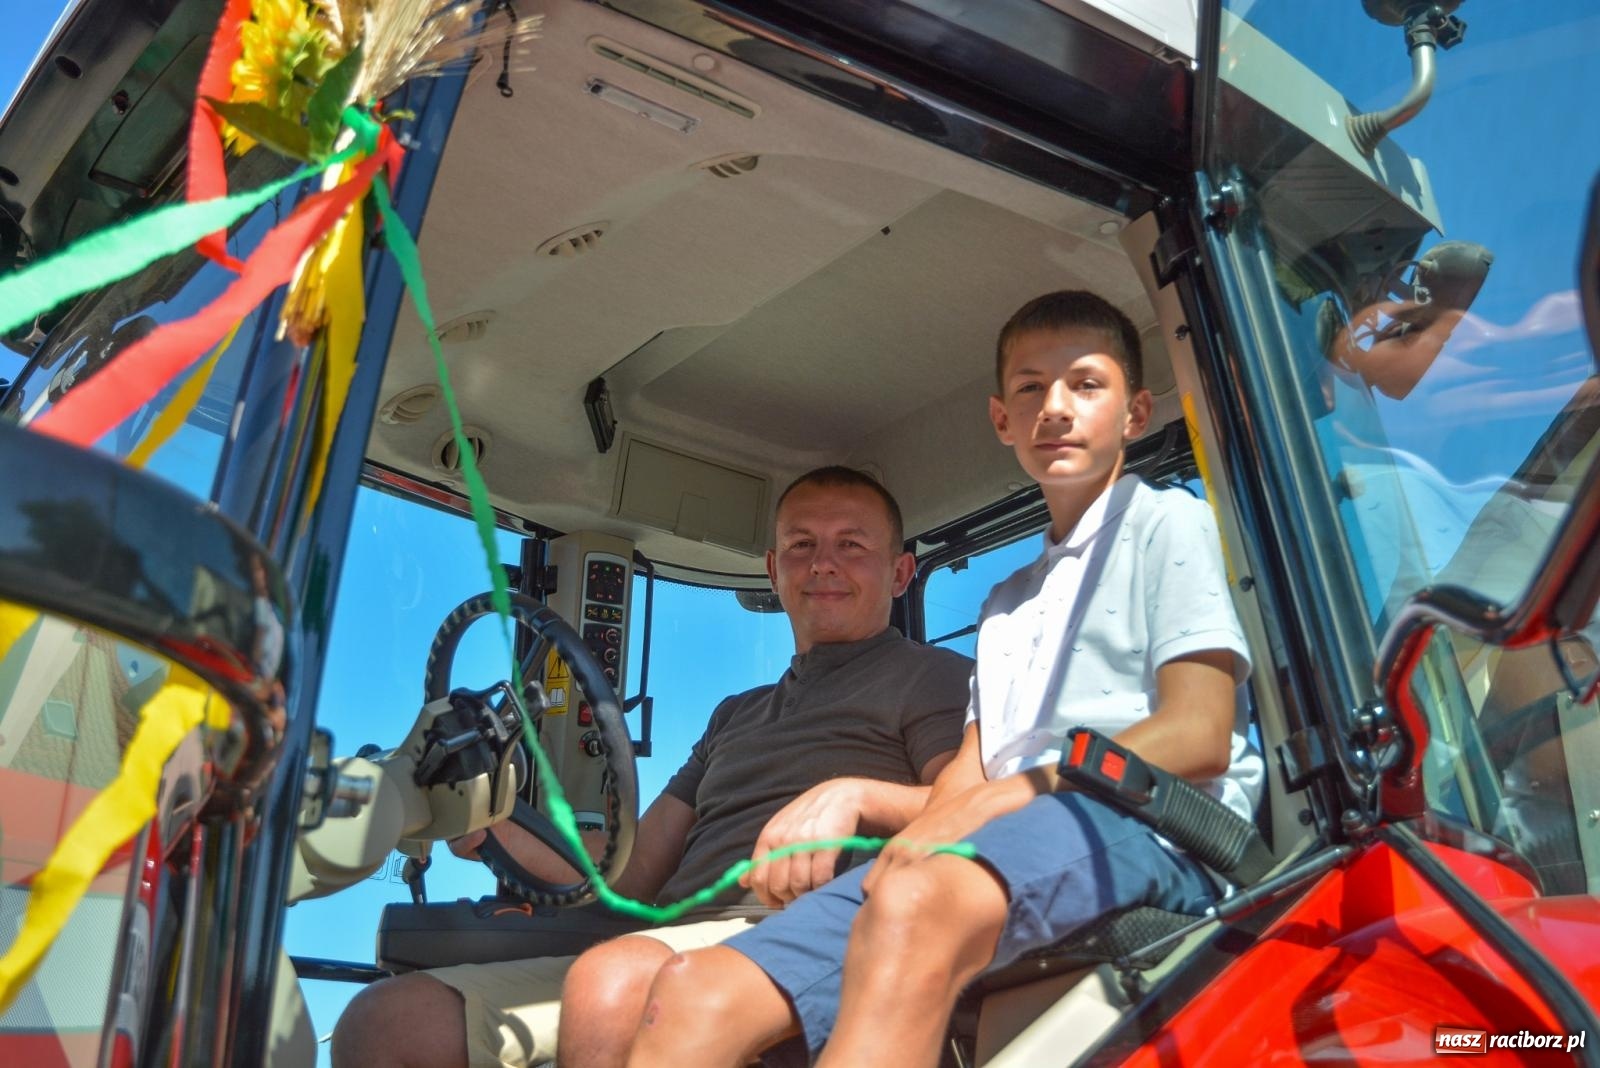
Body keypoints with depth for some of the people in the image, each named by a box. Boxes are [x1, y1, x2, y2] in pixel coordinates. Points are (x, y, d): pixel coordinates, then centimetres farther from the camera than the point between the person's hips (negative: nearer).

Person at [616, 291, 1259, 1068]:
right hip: (1005, 839, 6)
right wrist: (914, 838, -5)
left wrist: (997, 799, -13)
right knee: (696, 995, -16)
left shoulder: (1166, 523, 12)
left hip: (1146, 827, -5)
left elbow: (1199, 734, -4)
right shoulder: (1005, 604, 31)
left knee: (913, 905, -41)